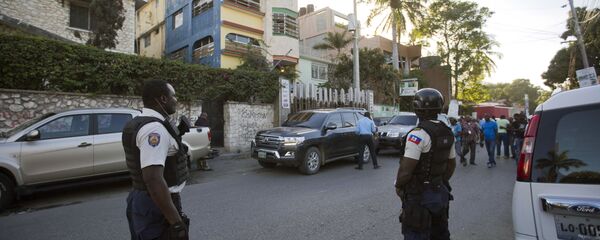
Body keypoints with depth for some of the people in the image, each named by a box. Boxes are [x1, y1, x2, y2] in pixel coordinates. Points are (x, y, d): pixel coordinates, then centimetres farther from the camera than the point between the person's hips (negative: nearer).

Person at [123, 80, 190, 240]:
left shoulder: (139, 123, 9)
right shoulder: (155, 128, -23)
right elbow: (153, 179, -31)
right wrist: (176, 222, -29)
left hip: (141, 199, 10)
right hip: (156, 206, -10)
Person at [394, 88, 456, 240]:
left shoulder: (418, 134, -22)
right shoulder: (447, 133, 5)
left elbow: (406, 168, -24)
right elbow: (452, 164, 14)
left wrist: (398, 185, -7)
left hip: (419, 195, -8)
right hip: (441, 192, 9)